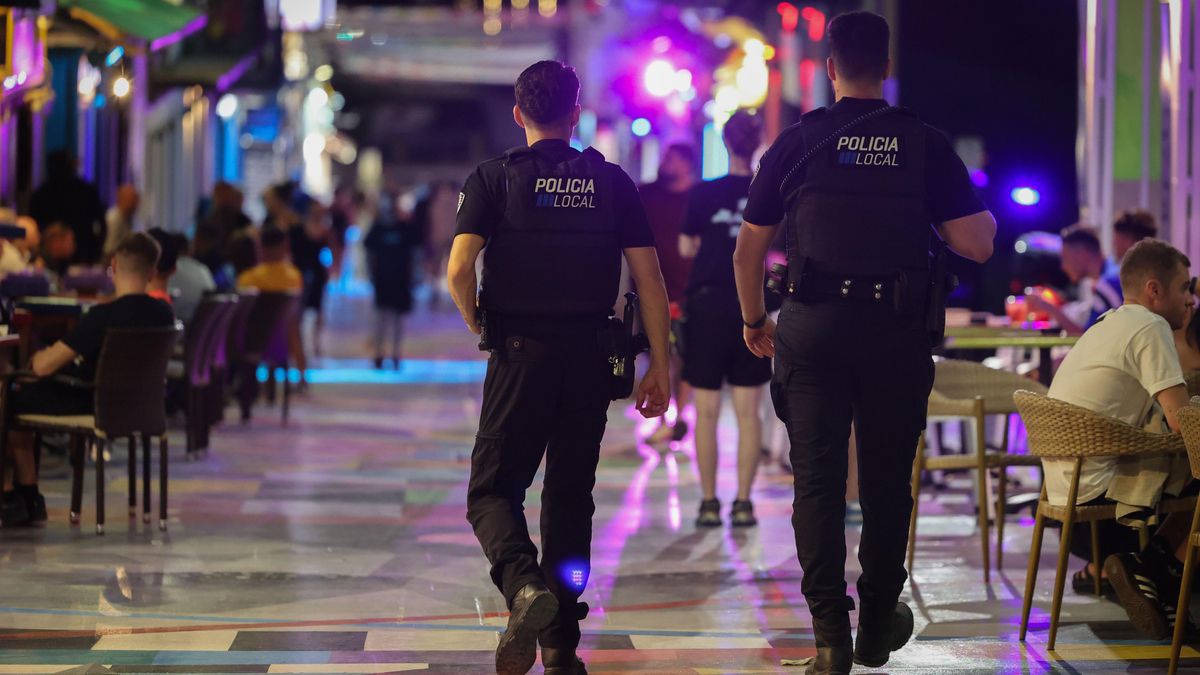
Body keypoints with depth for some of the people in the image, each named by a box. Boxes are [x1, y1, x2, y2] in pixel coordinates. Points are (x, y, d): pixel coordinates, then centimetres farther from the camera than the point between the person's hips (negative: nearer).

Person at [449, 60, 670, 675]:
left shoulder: (494, 178, -1)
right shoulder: (613, 182, 6)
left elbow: (459, 269, -12)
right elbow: (650, 281, 1)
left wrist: (480, 329, 6)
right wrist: (659, 369, 6)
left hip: (520, 354, -3)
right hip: (591, 360, 3)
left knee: (493, 491, 4)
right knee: (570, 497, 13)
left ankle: (525, 585, -26)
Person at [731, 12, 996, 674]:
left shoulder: (796, 143, 1)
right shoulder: (926, 145, -1)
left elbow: (748, 251, 6)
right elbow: (977, 245, -4)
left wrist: (755, 321, 22)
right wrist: (982, 213, 19)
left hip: (812, 328, 0)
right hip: (898, 333, 0)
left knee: (817, 480, 3)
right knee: (886, 480, 13)